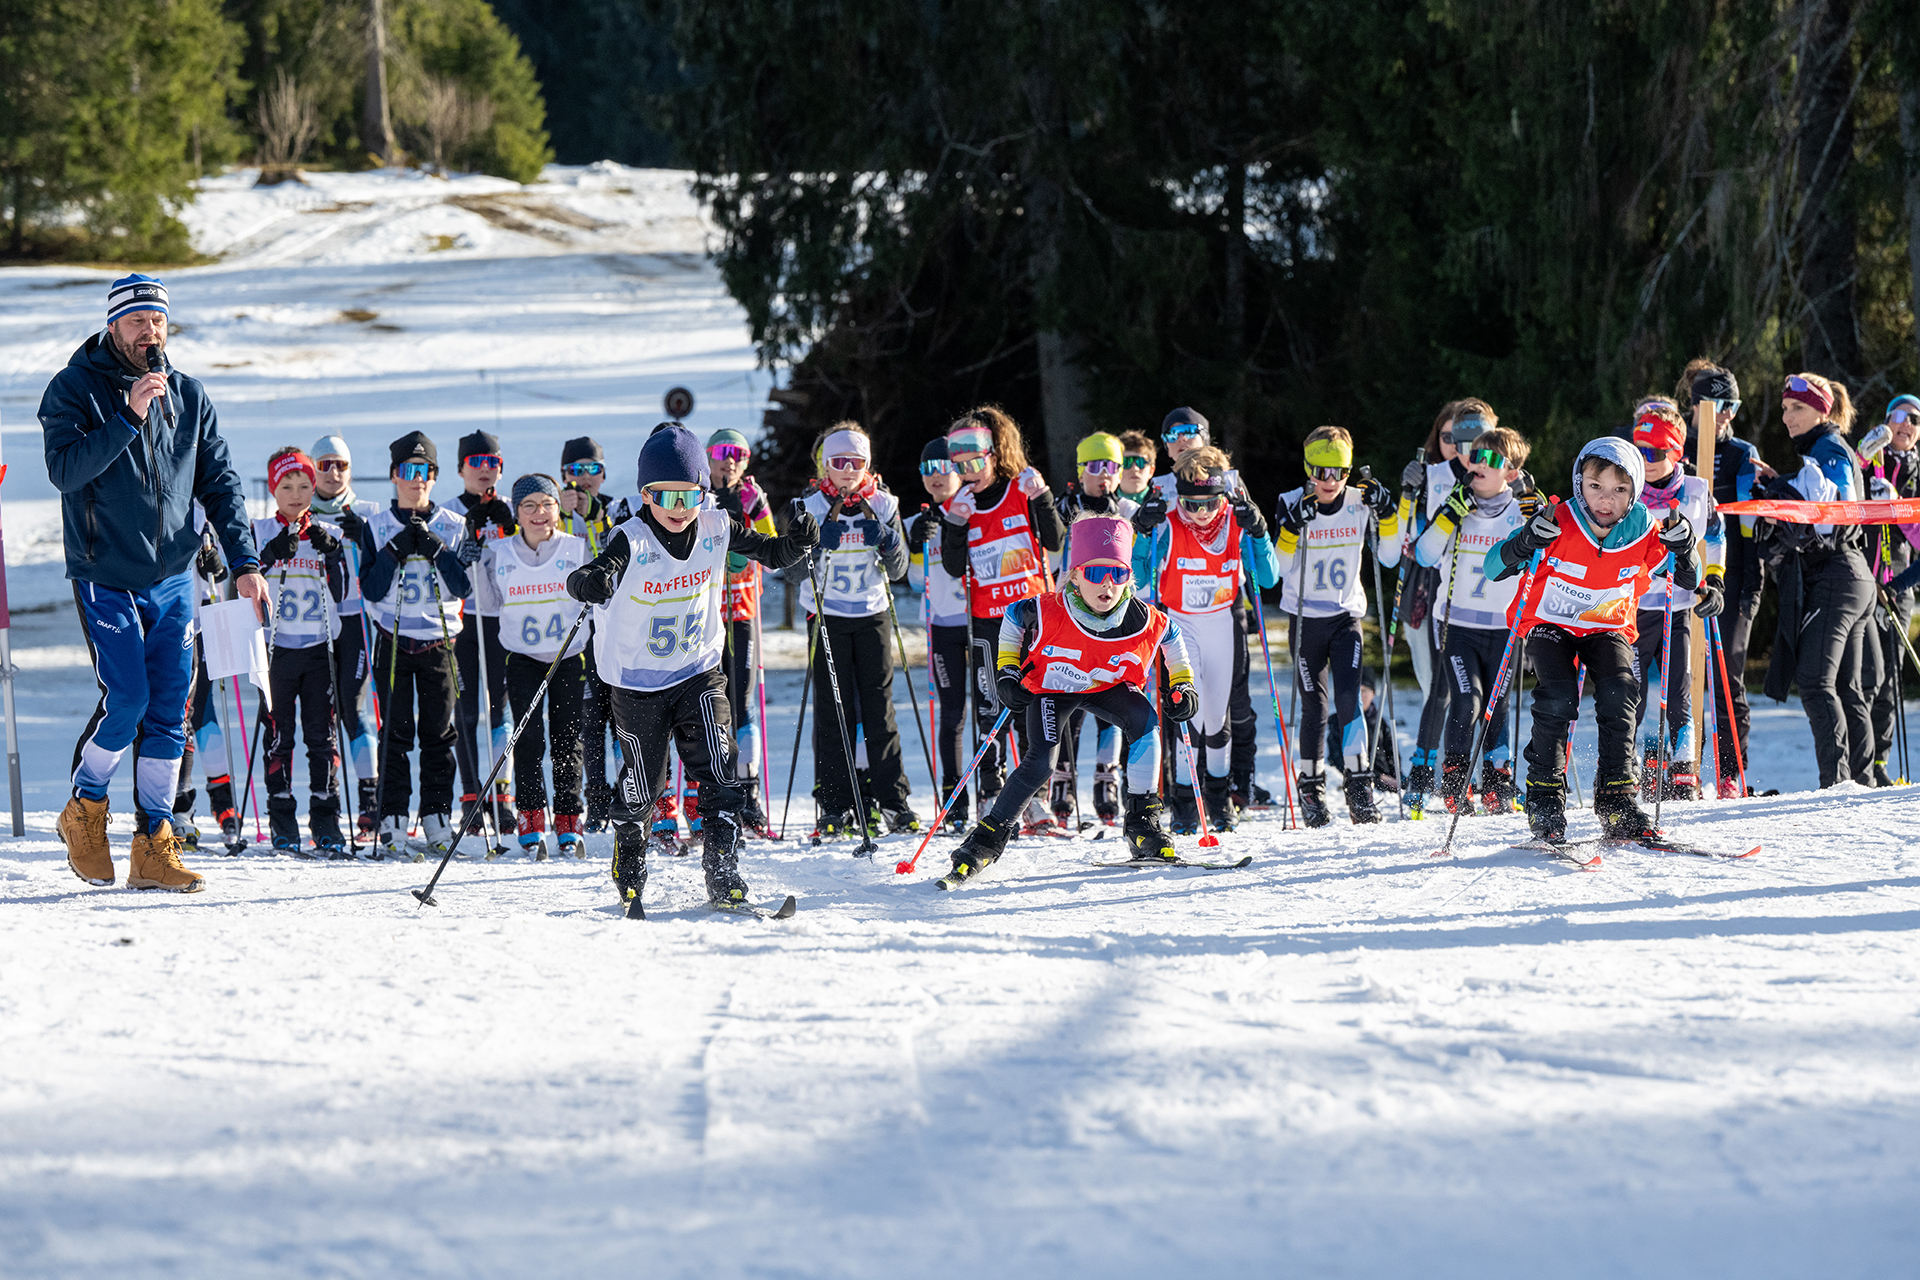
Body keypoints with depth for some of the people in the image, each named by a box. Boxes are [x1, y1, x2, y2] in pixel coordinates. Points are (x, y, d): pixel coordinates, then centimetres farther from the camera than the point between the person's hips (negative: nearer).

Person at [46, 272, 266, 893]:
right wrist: (128, 417, -25)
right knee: (126, 700, -13)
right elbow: (65, 469, -18)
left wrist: (244, 562, 2)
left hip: (173, 579, 4)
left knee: (168, 712, 0)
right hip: (105, 579, -4)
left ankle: (154, 845, 4)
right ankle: (84, 810, 11)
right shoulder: (75, 389, -4)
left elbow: (219, 482, 11)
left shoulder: (188, 396, 8)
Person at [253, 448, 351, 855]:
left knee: (322, 736, -1)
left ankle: (326, 822, 2)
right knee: (278, 736, -1)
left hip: (319, 648, 1)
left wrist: (331, 555, -10)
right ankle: (282, 822, 4)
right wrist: (272, 556, -18)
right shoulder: (260, 533, 5)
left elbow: (340, 593, 4)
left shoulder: (328, 534, 9)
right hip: (276, 648, -1)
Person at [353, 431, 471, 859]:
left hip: (440, 640, 1)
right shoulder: (377, 527, 4)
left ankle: (438, 822, 7)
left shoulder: (453, 526, 6)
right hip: (394, 640, -1)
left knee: (439, 733, 1)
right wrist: (396, 551, -16)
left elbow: (462, 587, -3)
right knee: (395, 732, -5)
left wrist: (436, 551, -14)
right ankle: (393, 825, -5)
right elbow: (371, 589, -5)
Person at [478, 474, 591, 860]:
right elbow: (489, 606, 6)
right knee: (528, 738, -10)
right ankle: (531, 822, -6)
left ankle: (568, 824, 12)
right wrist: (478, 564, -6)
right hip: (522, 657, 0)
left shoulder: (578, 549, -3)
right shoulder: (500, 553, 0)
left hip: (569, 656, 0)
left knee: (567, 739, 3)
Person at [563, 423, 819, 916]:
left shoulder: (716, 529, -8)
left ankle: (723, 878, -2)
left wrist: (797, 541, -20)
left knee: (719, 774, -9)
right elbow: (593, 575, -35)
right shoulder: (632, 541, -21)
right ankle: (629, 876, 30)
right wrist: (590, 582, -60)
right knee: (639, 785, 8)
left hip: (699, 671, 2)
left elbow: (771, 554, 3)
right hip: (638, 681, -2)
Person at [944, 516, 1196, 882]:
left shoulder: (1145, 621, -26)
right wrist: (1006, 672, -11)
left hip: (1107, 686, 2)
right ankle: (989, 835, -4)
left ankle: (1143, 824, -16)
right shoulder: (1047, 612, -32)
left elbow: (1169, 636, -1)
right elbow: (1013, 617, -9)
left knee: (1145, 722, -26)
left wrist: (1182, 685, -4)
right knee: (1040, 764, -22)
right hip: (1052, 687, -2)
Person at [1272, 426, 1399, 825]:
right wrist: (1293, 526, -35)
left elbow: (1393, 541, 1)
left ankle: (1360, 787, -11)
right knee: (1314, 707, 3)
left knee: (1349, 699, -13)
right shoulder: (1293, 504, -8)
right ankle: (1311, 789, 16)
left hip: (1347, 616, 1)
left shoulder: (1358, 501, -2)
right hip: (1305, 618, -1)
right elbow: (1280, 564, -19)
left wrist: (1385, 510, -15)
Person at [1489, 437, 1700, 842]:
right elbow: (1493, 569, -23)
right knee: (1557, 699, -24)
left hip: (1608, 627, 2)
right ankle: (1544, 797, -10)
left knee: (1619, 693, -21)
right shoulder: (1559, 526, -23)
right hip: (1549, 623, -2)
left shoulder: (1644, 534, -15)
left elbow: (1687, 580, -2)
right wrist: (1528, 542, -42)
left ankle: (1616, 800, -14)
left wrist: (1680, 545, -23)